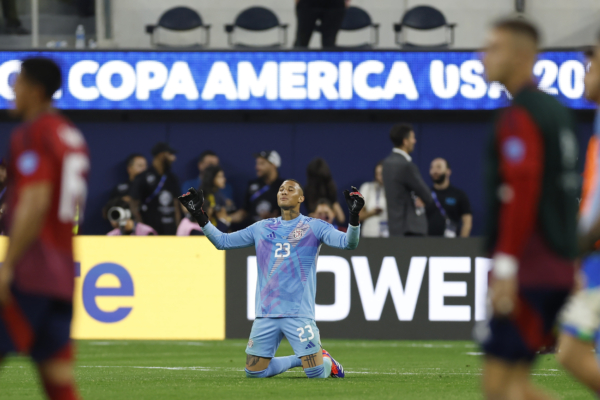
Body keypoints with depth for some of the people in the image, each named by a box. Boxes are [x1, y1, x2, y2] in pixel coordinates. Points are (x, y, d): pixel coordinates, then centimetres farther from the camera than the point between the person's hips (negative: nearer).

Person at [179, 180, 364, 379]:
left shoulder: (315, 227, 3)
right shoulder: (261, 228, 15)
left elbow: (348, 243, -10)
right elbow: (222, 241, 19)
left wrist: (354, 216, -27)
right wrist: (199, 215, 11)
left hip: (299, 314, -4)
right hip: (265, 315, 4)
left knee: (316, 373, -11)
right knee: (254, 372, 3)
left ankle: (325, 360, 25)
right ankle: (300, 359, 25)